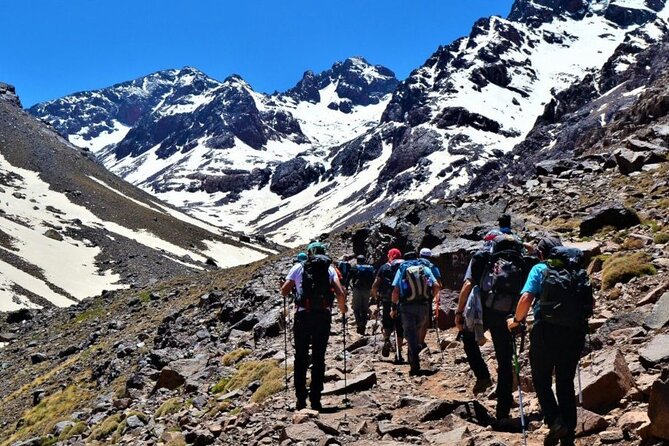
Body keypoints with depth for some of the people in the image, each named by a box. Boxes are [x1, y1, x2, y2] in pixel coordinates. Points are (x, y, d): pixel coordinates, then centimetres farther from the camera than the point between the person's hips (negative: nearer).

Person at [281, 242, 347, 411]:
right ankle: (315, 400, 7)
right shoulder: (329, 269, 5)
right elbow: (340, 294, -4)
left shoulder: (299, 267, 4)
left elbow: (284, 291, 2)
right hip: (323, 316, 0)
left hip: (303, 316, 0)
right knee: (319, 358, 8)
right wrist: (342, 309, 14)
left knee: (301, 358, 10)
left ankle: (301, 399, 9)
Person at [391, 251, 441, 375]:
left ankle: (415, 365, -9)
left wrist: (394, 307, 1)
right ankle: (413, 359, 26)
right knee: (417, 333, 20)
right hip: (423, 306, 2)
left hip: (407, 306, -2)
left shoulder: (401, 270, 5)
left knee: (410, 334, 1)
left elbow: (395, 290, -5)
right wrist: (433, 297, 15)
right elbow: (436, 286, -1)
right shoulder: (425, 268, 9)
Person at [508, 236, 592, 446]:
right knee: (566, 383, 15)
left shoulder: (540, 269, 2)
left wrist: (517, 320, 5)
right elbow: (590, 302, 12)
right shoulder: (578, 270, 14)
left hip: (547, 331, -4)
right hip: (575, 332, 4)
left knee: (541, 381, 11)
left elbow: (526, 298, -10)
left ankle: (555, 422, -9)